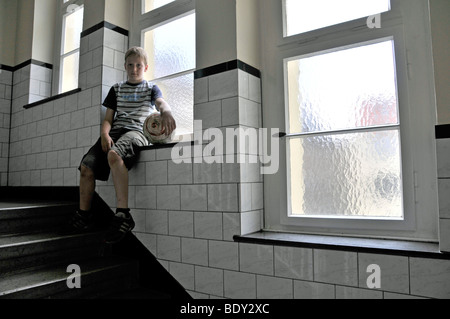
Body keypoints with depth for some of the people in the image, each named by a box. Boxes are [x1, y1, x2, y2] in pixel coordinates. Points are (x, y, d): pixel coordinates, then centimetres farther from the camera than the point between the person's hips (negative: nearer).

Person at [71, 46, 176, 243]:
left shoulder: (151, 89, 15)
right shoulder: (116, 89, 25)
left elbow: (161, 103, -8)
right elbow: (108, 118, 18)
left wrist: (166, 113, -35)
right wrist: (105, 134, -5)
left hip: (136, 131, -5)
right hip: (115, 131, 5)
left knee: (113, 155, -38)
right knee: (86, 167, -16)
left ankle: (123, 214, -40)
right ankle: (84, 217, 1)